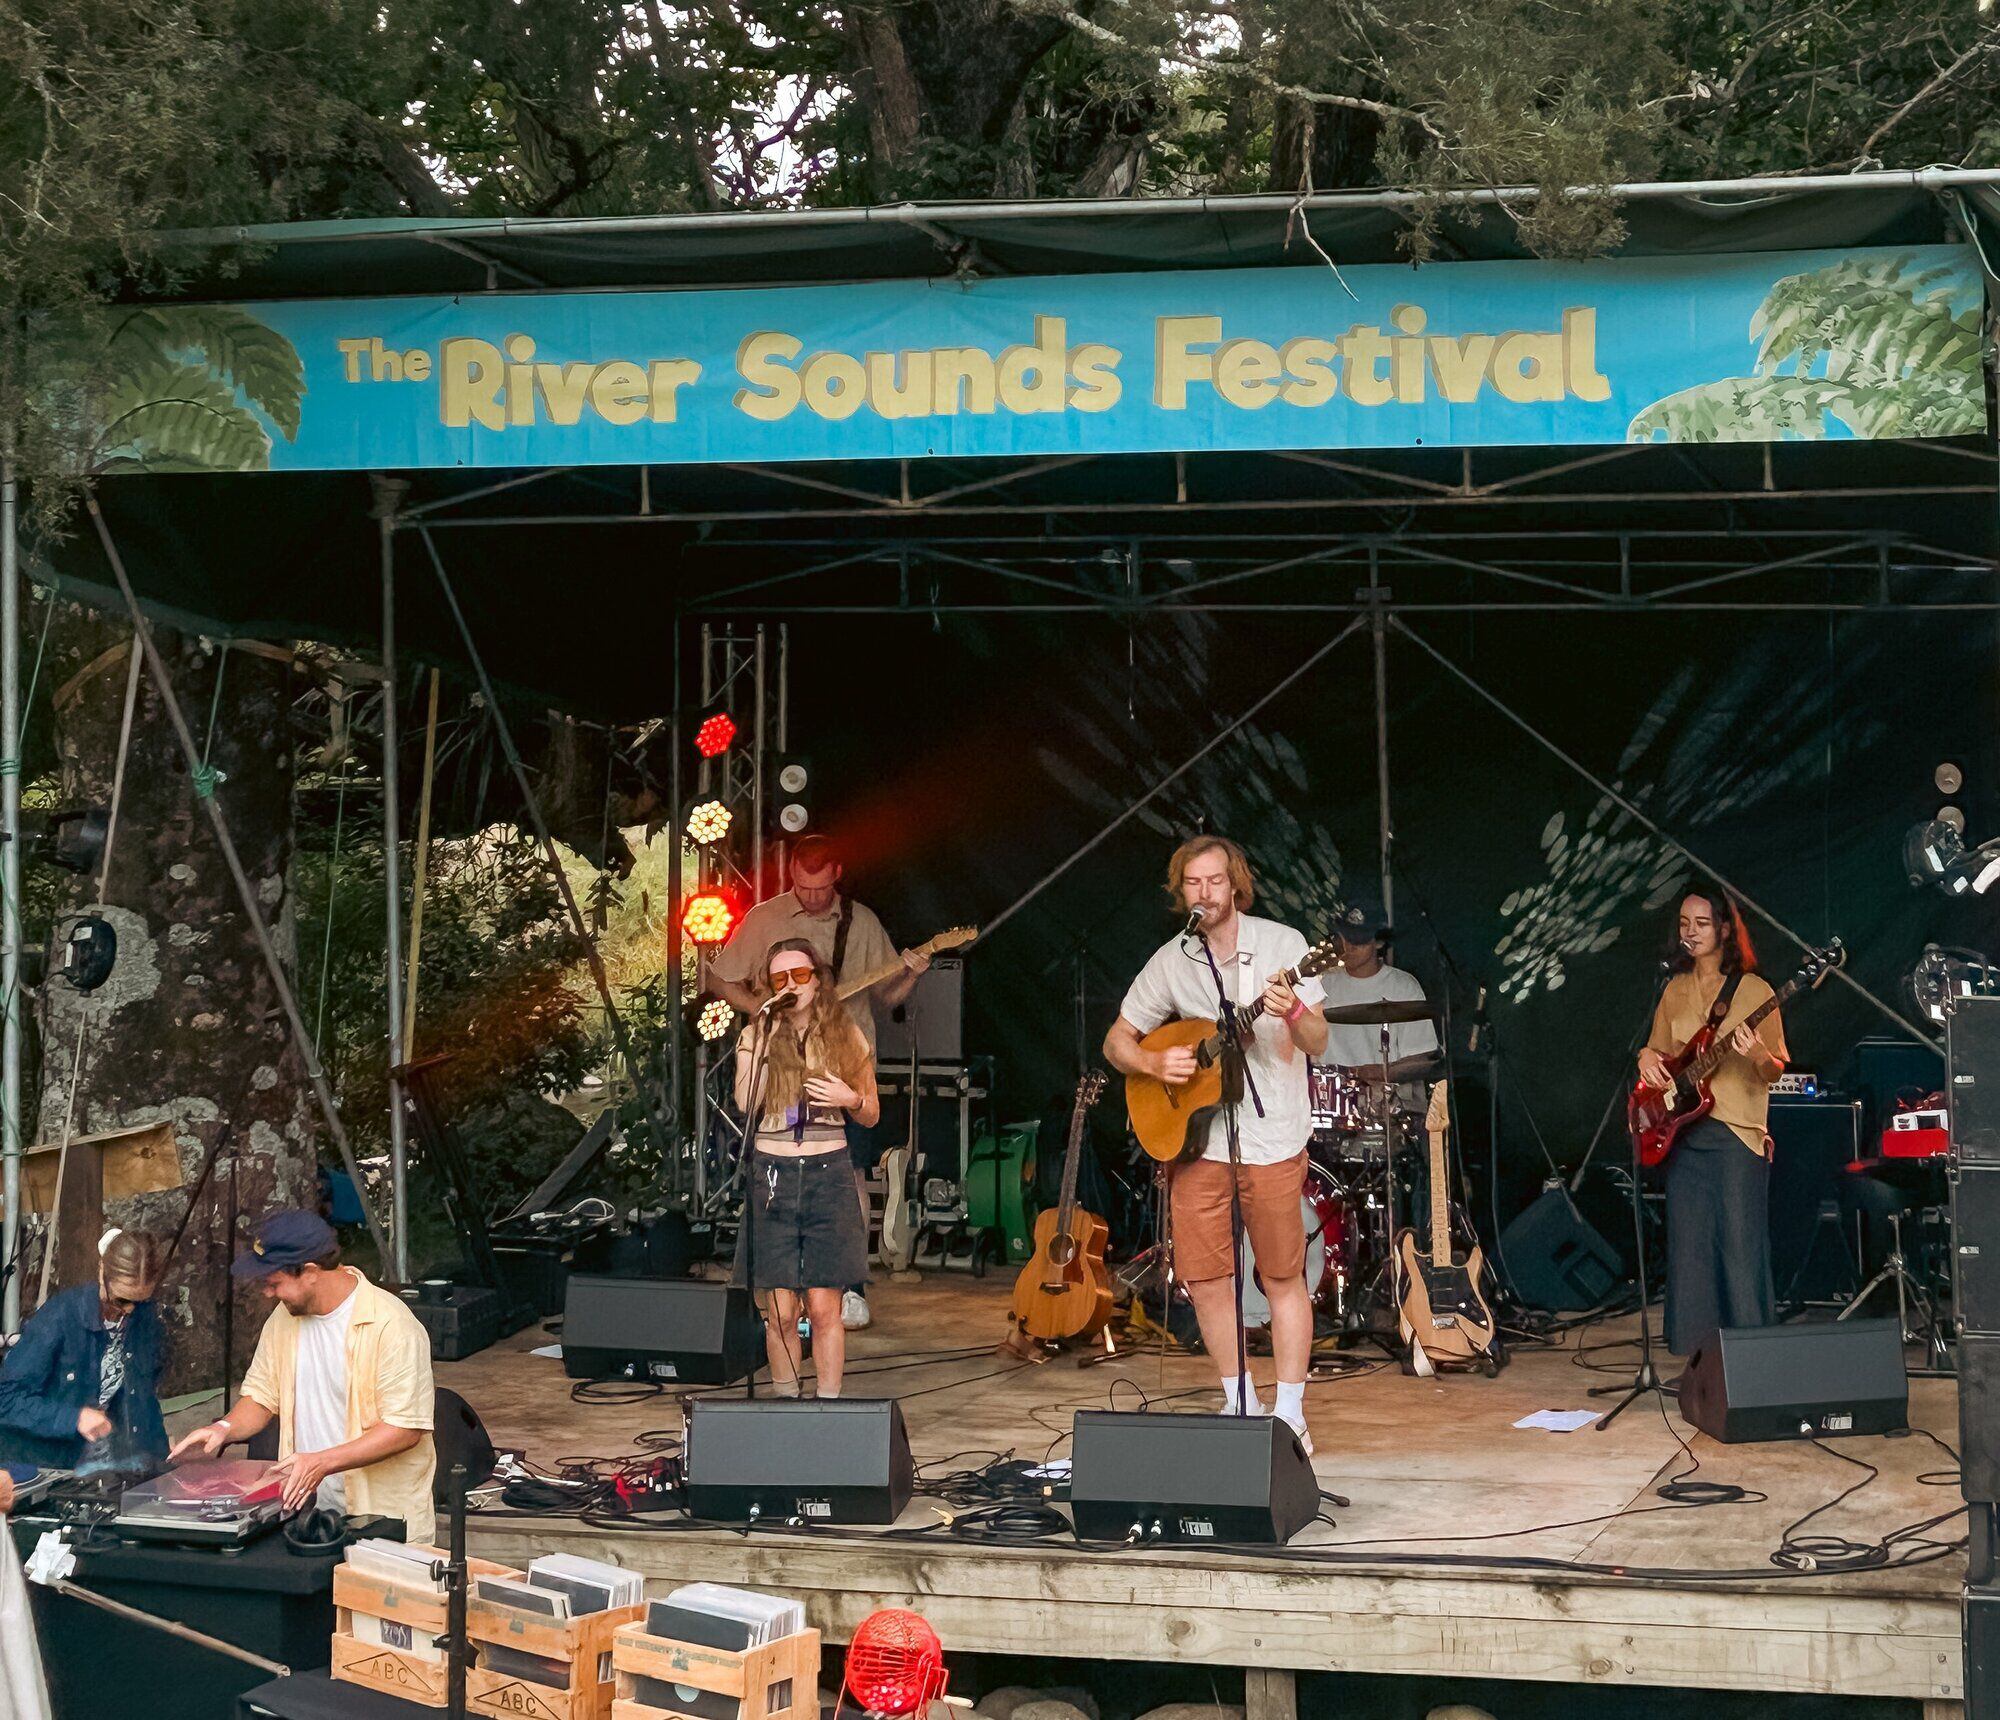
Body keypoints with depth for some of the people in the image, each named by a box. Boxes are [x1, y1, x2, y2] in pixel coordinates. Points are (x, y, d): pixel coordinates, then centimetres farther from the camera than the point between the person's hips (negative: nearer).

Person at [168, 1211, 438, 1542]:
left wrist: (323, 1463, -22)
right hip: (310, 1510, 6)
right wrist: (226, 1428, -1)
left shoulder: (391, 1325, -13)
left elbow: (406, 1428, -16)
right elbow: (261, 1396, 20)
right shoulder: (284, 1318, 11)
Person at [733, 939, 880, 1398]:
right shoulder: (756, 1035, 5)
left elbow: (871, 1116, 13)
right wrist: (766, 1035, -12)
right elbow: (746, 1104, -11)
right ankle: (785, 1402, 9)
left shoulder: (846, 1038, 7)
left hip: (828, 1174, 0)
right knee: (781, 1313, -1)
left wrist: (850, 1098, -9)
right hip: (772, 1174, 0)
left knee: (824, 1308, -4)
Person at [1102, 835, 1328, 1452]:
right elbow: (1117, 1041, 11)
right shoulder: (1171, 961, 4)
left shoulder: (1280, 944, -3)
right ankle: (1241, 1404, 20)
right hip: (1195, 1138, 3)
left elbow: (1318, 1044, -7)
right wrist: (1153, 1063, -9)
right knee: (1204, 1279, 4)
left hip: (1272, 1140, -3)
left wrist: (1293, 1012, -28)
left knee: (1283, 1279, 1)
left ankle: (1290, 1414, 9)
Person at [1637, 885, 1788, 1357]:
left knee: (1740, 1248, -8)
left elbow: (1776, 1071, -3)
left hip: (1737, 1136, -6)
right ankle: (1695, 1354, 13)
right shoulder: (1675, 990, 14)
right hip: (1682, 1134, 6)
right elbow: (1658, 1050, 24)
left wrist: (1756, 1056, -25)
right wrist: (1647, 1058, 1)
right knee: (1688, 1248, 6)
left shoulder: (1752, 990, -2)